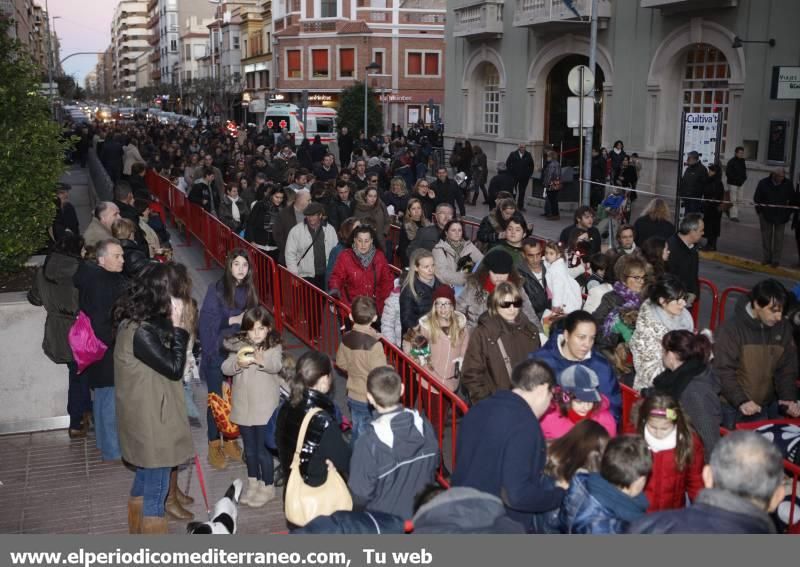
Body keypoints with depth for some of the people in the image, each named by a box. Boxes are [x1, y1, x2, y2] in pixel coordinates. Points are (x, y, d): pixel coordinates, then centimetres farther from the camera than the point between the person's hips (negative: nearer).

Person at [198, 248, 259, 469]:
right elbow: (206, 320, -14)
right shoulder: (216, 289, -10)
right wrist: (234, 319, -20)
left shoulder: (248, 290, 3)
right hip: (217, 353, -4)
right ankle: (214, 446, 19)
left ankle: (231, 441, 25)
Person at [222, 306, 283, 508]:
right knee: (249, 449, 18)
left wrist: (262, 361, -48)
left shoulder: (274, 347, -8)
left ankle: (268, 487, 17)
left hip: (265, 408, -4)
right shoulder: (239, 346, 2)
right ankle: (253, 483, 34)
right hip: (243, 407, 4)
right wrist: (238, 364, -30)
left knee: (263, 449, 1)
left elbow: (276, 366, -27)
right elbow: (225, 368, -8)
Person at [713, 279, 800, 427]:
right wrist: (740, 401, -28)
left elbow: (787, 369, 6)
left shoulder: (783, 328, 0)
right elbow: (723, 371, -18)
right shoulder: (732, 328, -16)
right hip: (733, 408, -4)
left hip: (767, 408, 5)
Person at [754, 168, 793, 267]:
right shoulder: (763, 183, -8)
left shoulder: (788, 184, -5)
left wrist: (788, 213, -1)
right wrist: (760, 210, -5)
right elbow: (757, 198, 0)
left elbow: (792, 199, 4)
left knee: (778, 238, 3)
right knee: (766, 236, 8)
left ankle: (776, 260, 10)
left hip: (781, 216, 0)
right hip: (766, 215, 0)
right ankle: (767, 257, 19)